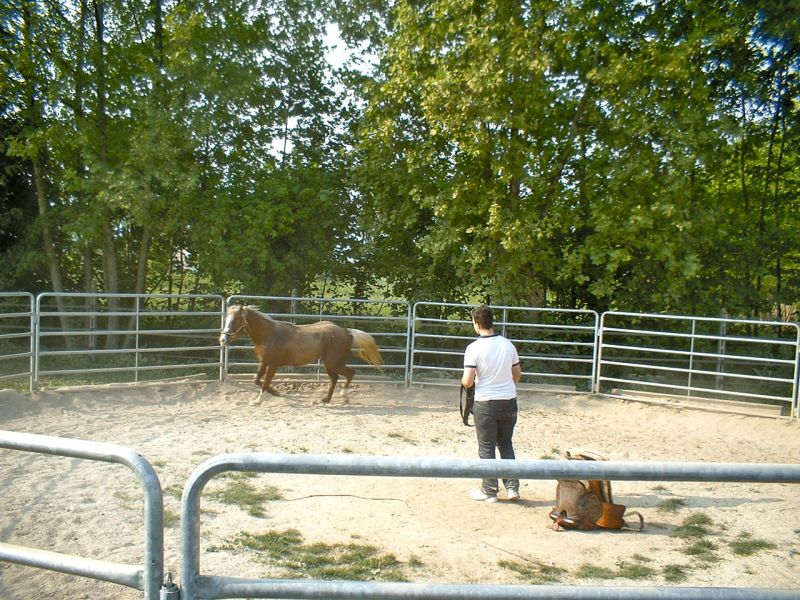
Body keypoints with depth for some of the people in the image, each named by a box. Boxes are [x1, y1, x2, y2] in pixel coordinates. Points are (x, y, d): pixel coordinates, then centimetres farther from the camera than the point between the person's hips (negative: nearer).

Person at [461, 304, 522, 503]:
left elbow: (467, 382, -17)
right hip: (509, 402, 4)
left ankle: (489, 491, 17)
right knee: (506, 444, 20)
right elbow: (517, 373, 11)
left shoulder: (474, 348, -15)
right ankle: (512, 487, 17)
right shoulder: (508, 344, 0)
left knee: (486, 448, 9)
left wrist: (464, 381, 5)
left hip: (486, 404, -4)